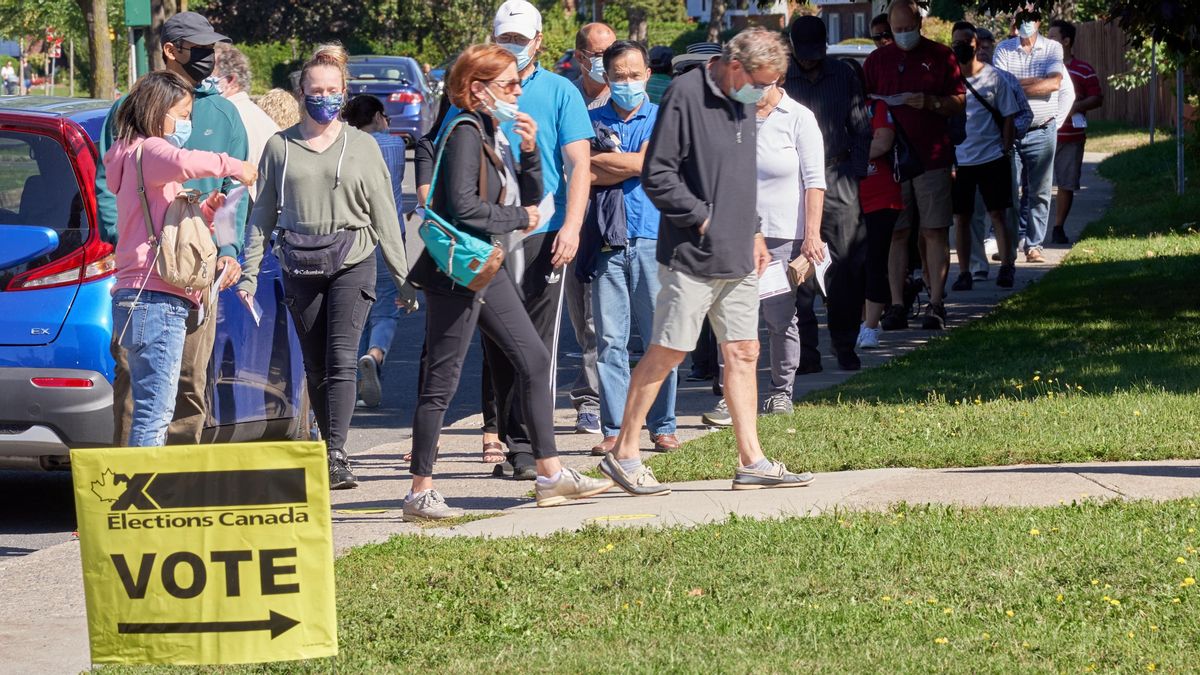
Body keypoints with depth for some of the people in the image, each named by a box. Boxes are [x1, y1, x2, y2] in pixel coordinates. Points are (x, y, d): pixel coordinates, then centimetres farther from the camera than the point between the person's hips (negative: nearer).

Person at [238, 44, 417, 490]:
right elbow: (263, 215, 11)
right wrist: (249, 272, 4)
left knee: (341, 361, -15)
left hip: (352, 262, -2)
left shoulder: (362, 147, 6)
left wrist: (403, 278, 6)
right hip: (300, 268, 2)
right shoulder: (280, 147, 8)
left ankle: (337, 457, -19)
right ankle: (331, 454, 16)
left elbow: (384, 217, 8)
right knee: (315, 368, 6)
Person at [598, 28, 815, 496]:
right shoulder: (686, 94, -14)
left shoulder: (744, 104, 12)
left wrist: (753, 232, 15)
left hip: (738, 259, 8)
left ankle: (751, 461, 9)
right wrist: (703, 219, -14)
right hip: (692, 257, -8)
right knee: (667, 352, -3)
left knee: (743, 353, 7)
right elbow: (657, 176, -16)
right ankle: (623, 454, 5)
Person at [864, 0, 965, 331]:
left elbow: (959, 101, 5)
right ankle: (896, 304, 3)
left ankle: (936, 304, -1)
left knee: (935, 232, -3)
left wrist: (930, 102, -13)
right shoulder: (877, 60, 12)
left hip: (932, 157, -2)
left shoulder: (940, 56, 6)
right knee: (896, 233, 1)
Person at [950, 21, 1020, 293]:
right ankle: (964, 272, 10)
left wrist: (1005, 150, -4)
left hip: (992, 158, -1)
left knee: (997, 213, -1)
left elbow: (1008, 117, 4)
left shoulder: (993, 77, 0)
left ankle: (1006, 266, 5)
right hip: (959, 159, 1)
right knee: (961, 217, 4)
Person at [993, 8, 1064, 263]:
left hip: (1041, 133, 0)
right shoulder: (1004, 49, 4)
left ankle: (1034, 246, 10)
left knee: (1039, 192, 4)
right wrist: (1037, 82, -13)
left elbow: (1055, 83, -12)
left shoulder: (1053, 49, 3)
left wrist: (1017, 86, -12)